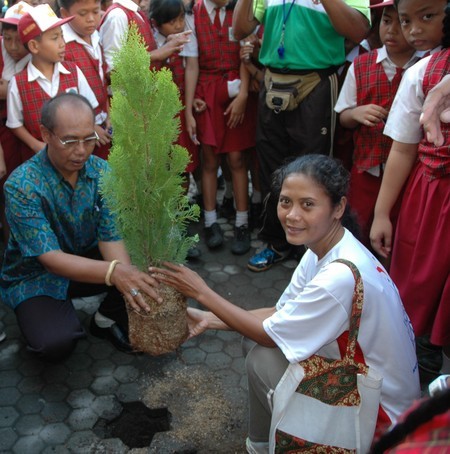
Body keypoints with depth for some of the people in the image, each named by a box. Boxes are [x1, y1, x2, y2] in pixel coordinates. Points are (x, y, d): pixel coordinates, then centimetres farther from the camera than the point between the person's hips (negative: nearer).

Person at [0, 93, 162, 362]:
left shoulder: (101, 172, -12)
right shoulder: (22, 186, -26)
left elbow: (110, 237, -15)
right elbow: (51, 259, -31)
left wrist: (130, 283, -36)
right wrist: (113, 271, -48)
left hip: (89, 259, 4)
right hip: (37, 276, -3)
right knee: (56, 344, -28)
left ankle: (107, 320, 5)